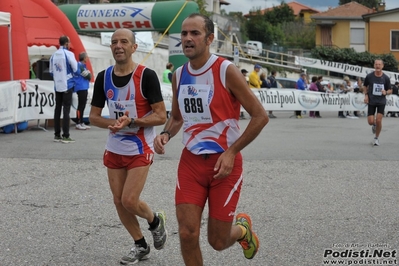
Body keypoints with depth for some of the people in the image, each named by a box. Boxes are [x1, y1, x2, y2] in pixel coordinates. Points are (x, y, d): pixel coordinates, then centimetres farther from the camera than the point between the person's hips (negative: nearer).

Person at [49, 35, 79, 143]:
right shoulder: (68, 54, -10)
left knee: (57, 109, 10)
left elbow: (51, 72, 11)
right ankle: (65, 136, -4)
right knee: (66, 110, -4)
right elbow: (76, 70, -10)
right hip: (67, 85, -5)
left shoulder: (53, 55, 7)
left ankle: (57, 135, 13)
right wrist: (78, 73, 12)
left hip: (57, 86, 5)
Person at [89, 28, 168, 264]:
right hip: (114, 150, 6)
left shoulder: (146, 76, -14)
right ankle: (141, 246, 27)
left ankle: (156, 221, 22)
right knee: (119, 201, 8)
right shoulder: (103, 77, 1)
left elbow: (161, 116, -15)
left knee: (130, 201, -11)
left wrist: (131, 122, -26)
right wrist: (111, 123, -16)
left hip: (140, 150, -5)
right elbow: (94, 116, 6)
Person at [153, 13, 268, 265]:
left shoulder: (226, 70, -13)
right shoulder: (179, 75, 4)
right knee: (187, 234, -6)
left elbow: (260, 116, -12)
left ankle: (242, 228, 40)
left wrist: (231, 152, -16)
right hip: (191, 161, 4)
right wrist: (165, 135, -3)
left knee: (218, 242, 4)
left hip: (225, 162, -4)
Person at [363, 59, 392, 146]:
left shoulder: (386, 78, -5)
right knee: (370, 122, -6)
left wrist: (386, 92, -18)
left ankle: (376, 138, 10)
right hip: (371, 102, 1)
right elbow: (365, 86, 12)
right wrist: (366, 95, -2)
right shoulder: (369, 76, -5)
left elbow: (390, 90, 5)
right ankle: (374, 125, 34)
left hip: (381, 102, -1)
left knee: (378, 120, -11)